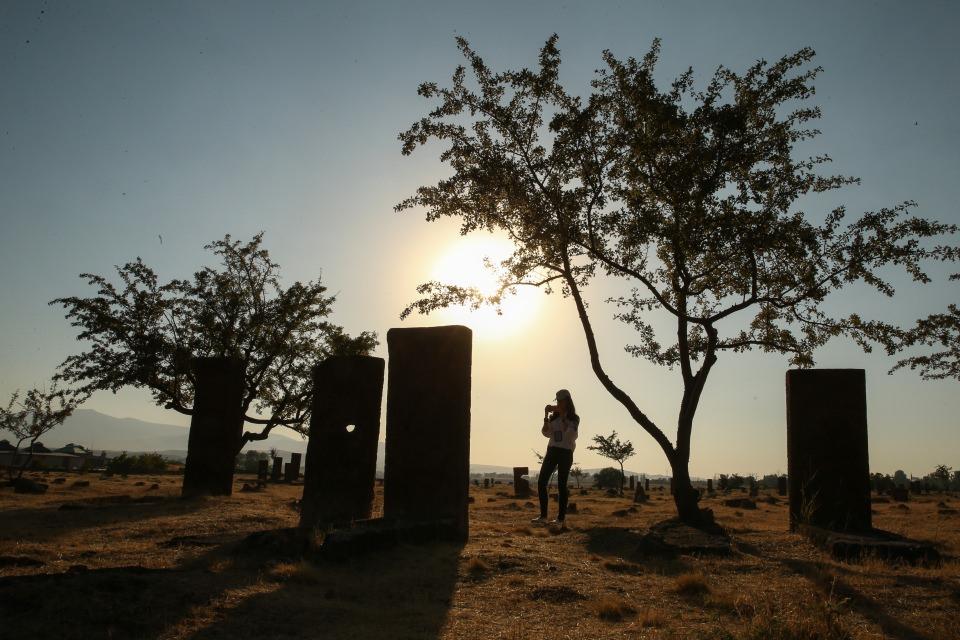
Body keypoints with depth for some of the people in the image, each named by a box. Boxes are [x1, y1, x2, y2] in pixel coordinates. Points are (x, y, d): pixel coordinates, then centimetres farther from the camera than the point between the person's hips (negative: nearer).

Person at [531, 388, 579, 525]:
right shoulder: (554, 416, 12)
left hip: (565, 453, -5)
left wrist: (562, 414, -17)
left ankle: (561, 517, 3)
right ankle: (543, 515, 4)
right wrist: (546, 416, -6)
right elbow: (546, 433, 3)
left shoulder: (574, 418, 0)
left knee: (561, 485, -4)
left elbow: (569, 432, -18)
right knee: (541, 482, -2)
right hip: (552, 451, 5)